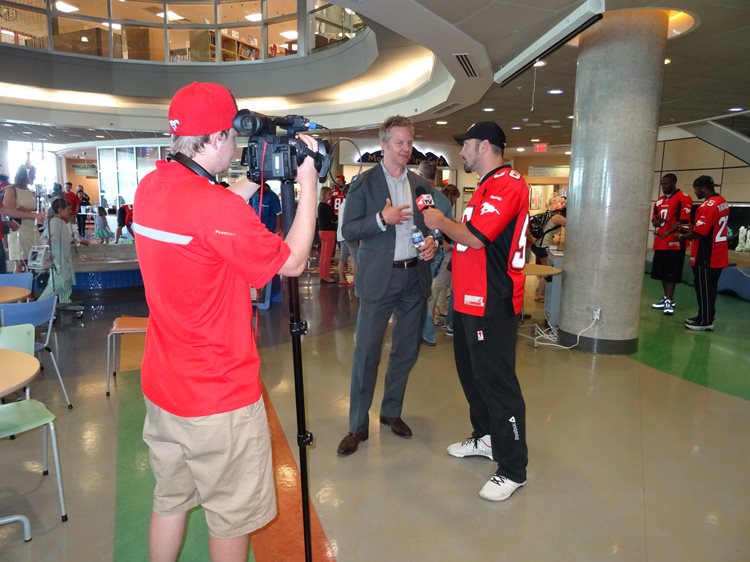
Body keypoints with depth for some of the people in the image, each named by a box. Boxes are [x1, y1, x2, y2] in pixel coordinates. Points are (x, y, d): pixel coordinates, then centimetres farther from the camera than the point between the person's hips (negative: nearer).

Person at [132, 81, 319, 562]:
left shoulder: (149, 187, 1)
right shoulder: (218, 206, -24)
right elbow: (292, 262, -13)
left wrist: (255, 180, 16)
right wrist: (308, 184, -7)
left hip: (162, 385, 8)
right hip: (219, 396, -8)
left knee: (170, 500, 24)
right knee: (231, 515, 13)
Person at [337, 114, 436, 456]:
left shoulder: (420, 184, 11)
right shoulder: (364, 182, -1)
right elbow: (348, 231, -6)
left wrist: (431, 242, -2)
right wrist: (382, 219, -19)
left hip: (415, 277, 5)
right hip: (379, 278, -4)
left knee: (406, 351, 12)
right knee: (367, 351, -2)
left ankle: (391, 412, 31)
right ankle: (358, 425, 12)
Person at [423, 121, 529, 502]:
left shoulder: (507, 184, -15)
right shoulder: (487, 186, 18)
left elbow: (475, 237, -23)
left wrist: (439, 221, -8)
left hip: (492, 303, -10)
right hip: (469, 299, 11)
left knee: (497, 382, -3)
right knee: (471, 373, 19)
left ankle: (513, 470, 10)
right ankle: (484, 438, 37)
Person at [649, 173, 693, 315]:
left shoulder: (684, 198, -6)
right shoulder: (659, 201, 17)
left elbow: (683, 220, -13)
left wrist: (667, 233, -19)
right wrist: (657, 222, -3)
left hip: (674, 243, -7)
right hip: (659, 243, 8)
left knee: (671, 274, -5)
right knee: (662, 273, 11)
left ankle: (669, 301, -1)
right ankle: (667, 298, 21)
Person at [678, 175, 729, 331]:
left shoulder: (707, 206, -21)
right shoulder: (723, 202, 11)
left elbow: (699, 233, -20)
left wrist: (683, 237, -3)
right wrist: (690, 228, 16)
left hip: (706, 256, -9)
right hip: (717, 255, 9)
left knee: (704, 289, 1)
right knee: (709, 288, 16)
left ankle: (704, 321, 9)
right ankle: (704, 317, 26)